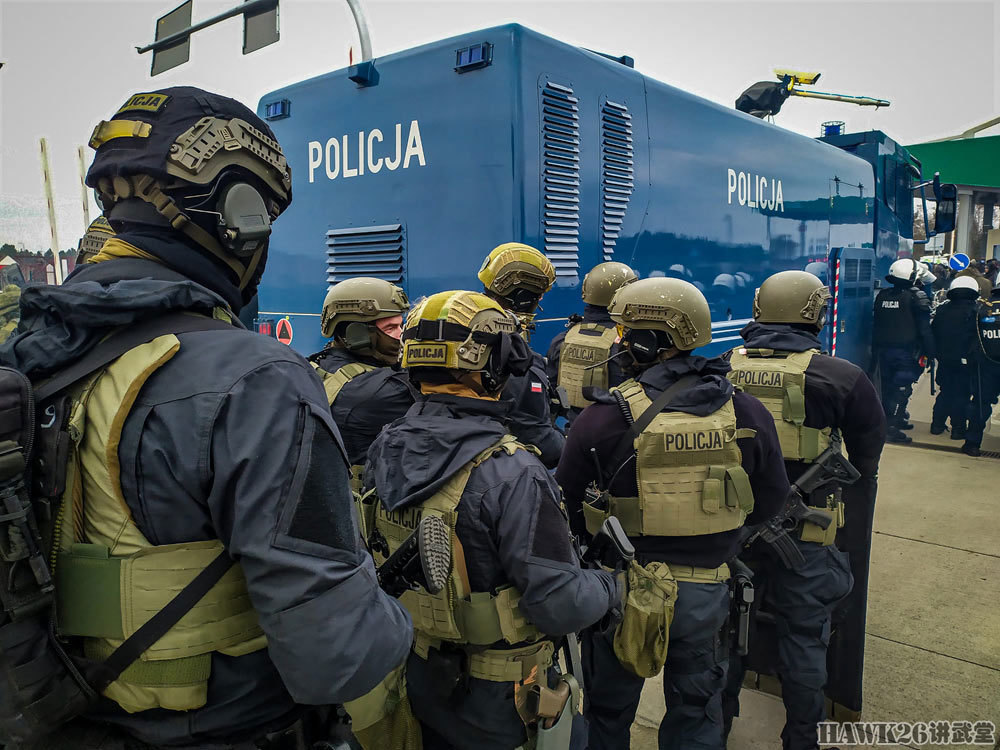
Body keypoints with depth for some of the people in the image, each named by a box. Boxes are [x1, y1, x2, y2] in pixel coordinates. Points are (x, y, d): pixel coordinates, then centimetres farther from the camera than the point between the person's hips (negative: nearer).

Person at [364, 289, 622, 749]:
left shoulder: (384, 451, -8)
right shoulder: (510, 474, -31)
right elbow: (560, 604, -27)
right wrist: (612, 586, -8)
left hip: (417, 675, 6)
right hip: (491, 697, -5)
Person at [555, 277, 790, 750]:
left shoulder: (604, 418, -20)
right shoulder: (747, 414, -8)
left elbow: (568, 512, -11)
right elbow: (768, 504, 4)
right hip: (706, 593, 3)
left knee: (608, 712, 21)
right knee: (697, 712, 25)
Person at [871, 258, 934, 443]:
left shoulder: (881, 296, 8)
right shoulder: (917, 297, -10)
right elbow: (925, 329, -10)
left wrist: (876, 350, 21)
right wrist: (930, 352, -3)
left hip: (883, 350, 6)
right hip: (907, 352, -6)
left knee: (887, 388, 14)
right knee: (901, 389, -3)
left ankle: (894, 419, 27)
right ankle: (891, 427, -7)